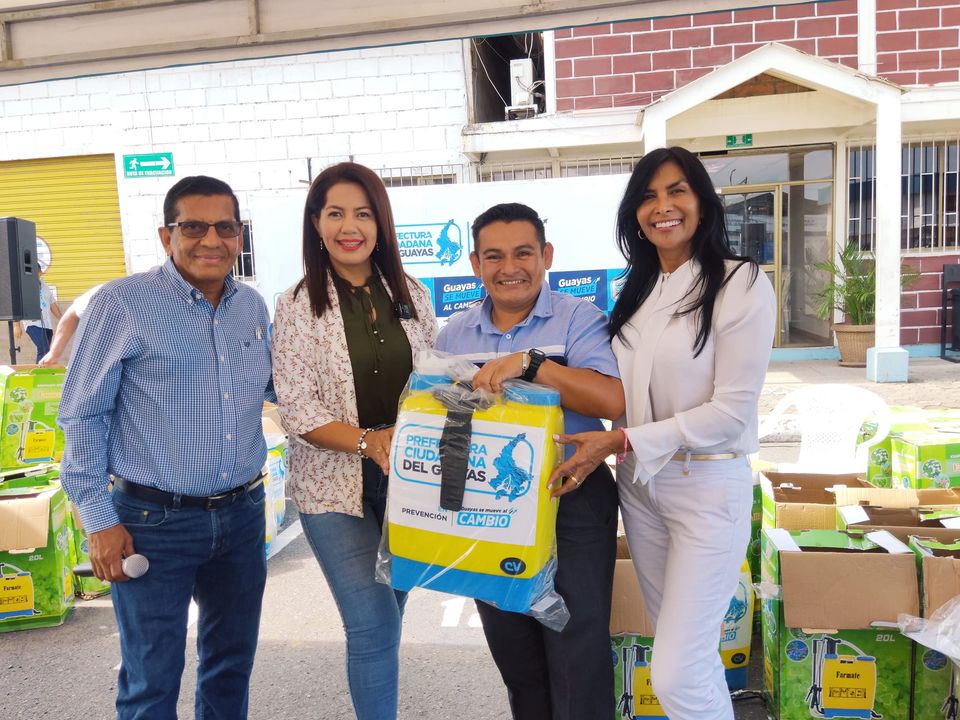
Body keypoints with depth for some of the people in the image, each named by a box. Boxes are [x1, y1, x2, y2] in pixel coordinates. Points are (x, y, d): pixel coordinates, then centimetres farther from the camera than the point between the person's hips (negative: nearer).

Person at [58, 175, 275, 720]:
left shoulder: (253, 305, 5)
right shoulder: (123, 303, -10)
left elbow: (276, 385, 19)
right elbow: (83, 415, -7)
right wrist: (100, 520, -10)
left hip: (243, 513, 5)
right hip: (154, 521, -5)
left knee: (233, 661, 20)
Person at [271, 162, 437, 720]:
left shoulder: (411, 296, 4)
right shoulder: (298, 306, -6)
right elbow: (298, 412, -9)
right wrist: (371, 441, -21)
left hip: (409, 480, 3)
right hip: (337, 485, -3)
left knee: (388, 616, 17)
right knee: (373, 625, -5)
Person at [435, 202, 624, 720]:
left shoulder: (578, 321, -7)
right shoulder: (453, 335, 8)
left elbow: (612, 400, -21)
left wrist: (528, 362, -28)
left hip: (570, 501, -4)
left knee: (577, 653, 3)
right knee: (512, 654, 19)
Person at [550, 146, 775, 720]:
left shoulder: (741, 282, -12)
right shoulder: (638, 289, 9)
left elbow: (732, 411, -16)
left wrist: (623, 441, -17)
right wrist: (596, 448, -2)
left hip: (708, 486, -6)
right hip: (639, 483, 6)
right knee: (687, 647, 18)